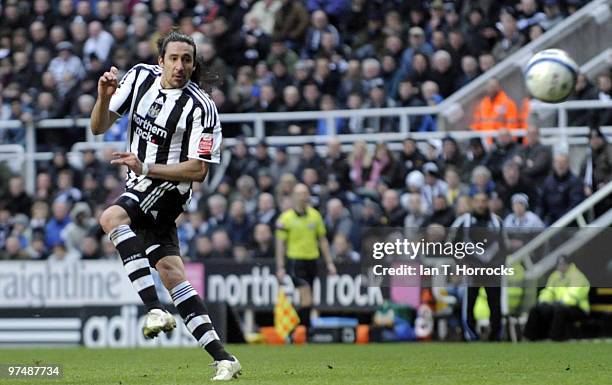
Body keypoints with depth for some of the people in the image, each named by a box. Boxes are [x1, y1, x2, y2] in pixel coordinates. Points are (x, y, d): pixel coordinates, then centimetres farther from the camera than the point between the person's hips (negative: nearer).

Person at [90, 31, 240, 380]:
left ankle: (156, 310, -38)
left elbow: (198, 170, -15)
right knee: (172, 273, -1)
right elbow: (99, 128, 5)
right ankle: (222, 358, -3)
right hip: (139, 184, 6)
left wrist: (145, 168, -23)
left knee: (112, 218, -30)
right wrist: (104, 98, -16)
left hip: (168, 186, -6)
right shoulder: (141, 77, 1)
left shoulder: (202, 108, -15)